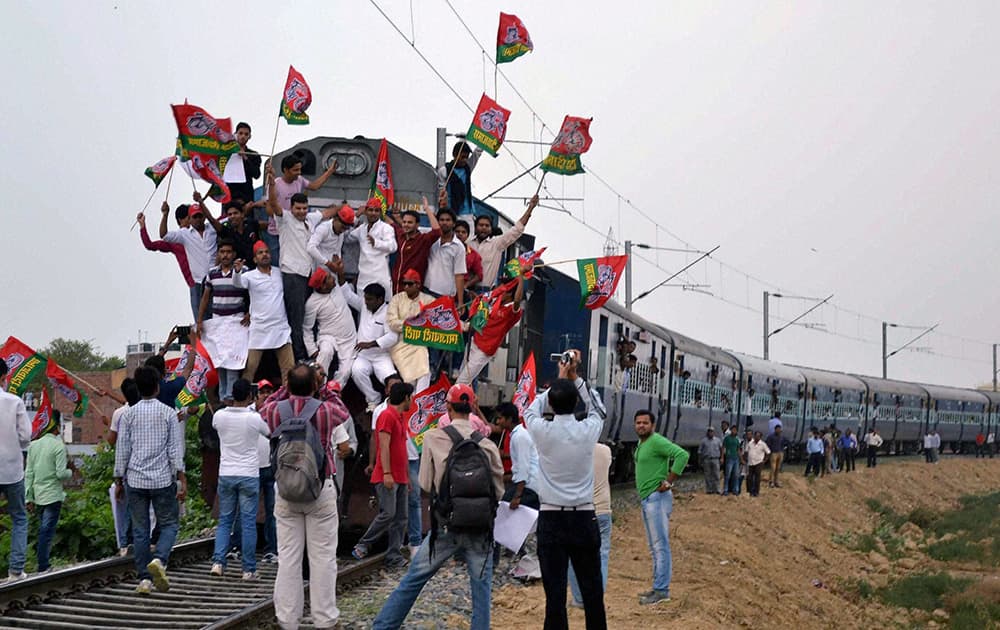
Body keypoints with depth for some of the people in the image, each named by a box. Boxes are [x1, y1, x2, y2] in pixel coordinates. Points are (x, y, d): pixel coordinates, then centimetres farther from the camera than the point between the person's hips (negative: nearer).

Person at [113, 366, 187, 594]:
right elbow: (175, 449, -5)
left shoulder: (129, 415, 3)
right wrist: (182, 479, -3)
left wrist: (119, 480, 12)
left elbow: (122, 449, 5)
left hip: (136, 480, 2)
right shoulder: (168, 413, -3)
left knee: (140, 530, 7)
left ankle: (144, 579, 5)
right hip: (162, 479, -2)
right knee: (168, 524, 8)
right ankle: (159, 560, -18)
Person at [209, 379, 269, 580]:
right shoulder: (255, 418, -12)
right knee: (248, 522, 2)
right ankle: (249, 569, 4)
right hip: (249, 475, -3)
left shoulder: (219, 416, -4)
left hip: (225, 474, 3)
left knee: (224, 520, 12)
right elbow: (271, 434, 9)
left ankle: (218, 561, -1)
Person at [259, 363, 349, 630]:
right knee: (322, 557, 2)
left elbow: (264, 410, 23)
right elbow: (344, 414, 18)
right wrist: (330, 391, 25)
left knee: (288, 557, 5)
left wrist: (284, 391, 23)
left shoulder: (275, 410, -3)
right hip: (321, 490, -2)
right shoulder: (326, 410, -6)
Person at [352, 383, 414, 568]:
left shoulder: (400, 418, 20)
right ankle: (362, 546, -3)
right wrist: (386, 473, -23)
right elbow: (384, 446, -17)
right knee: (388, 513, -15)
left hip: (400, 478, 9)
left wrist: (408, 476, 22)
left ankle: (393, 556, 5)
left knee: (400, 518, 4)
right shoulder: (387, 416, -9)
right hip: (387, 477, -9)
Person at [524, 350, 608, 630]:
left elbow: (531, 409, 16)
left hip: (551, 520, -1)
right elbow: (598, 409, 19)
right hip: (584, 518, 1)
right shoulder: (588, 431, -5)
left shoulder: (543, 432, -8)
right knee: (592, 590, 8)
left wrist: (560, 379, 23)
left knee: (555, 592, -3)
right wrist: (575, 378, 19)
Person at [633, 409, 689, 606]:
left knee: (660, 545, -8)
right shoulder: (641, 443, 15)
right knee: (655, 547, 13)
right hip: (646, 499, 10)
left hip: (657, 499, -10)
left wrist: (669, 482, -21)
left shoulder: (656, 441, -14)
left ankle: (662, 591, -7)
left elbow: (682, 455, -26)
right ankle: (659, 587, 19)